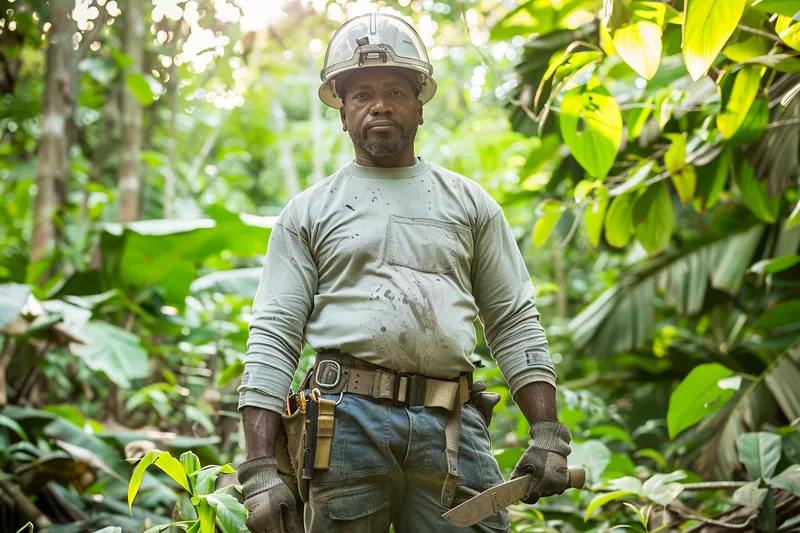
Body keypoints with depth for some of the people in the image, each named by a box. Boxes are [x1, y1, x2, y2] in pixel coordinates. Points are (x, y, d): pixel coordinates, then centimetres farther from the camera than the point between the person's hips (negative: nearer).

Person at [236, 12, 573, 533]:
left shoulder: (470, 202, 17)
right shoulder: (309, 212, 12)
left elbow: (515, 324, 14)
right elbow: (273, 340, 5)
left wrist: (547, 431, 1)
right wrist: (260, 468, -5)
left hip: (454, 430, 1)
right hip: (348, 419, -1)